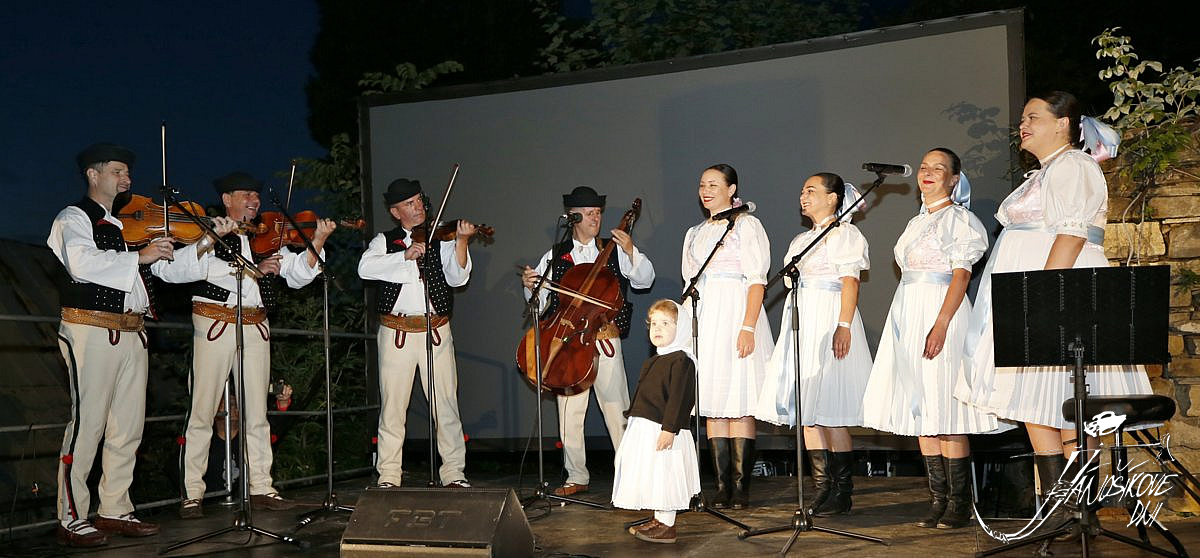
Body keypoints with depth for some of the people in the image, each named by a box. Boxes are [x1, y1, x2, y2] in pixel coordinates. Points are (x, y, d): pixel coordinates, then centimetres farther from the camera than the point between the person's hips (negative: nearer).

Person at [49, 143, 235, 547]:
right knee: (86, 424, -6)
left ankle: (114, 509, 19)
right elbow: (82, 263, -22)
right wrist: (139, 256, -23)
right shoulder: (75, 219, -1)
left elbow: (171, 269, 16)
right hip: (91, 331, -7)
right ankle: (71, 519, 1)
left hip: (132, 333, 7)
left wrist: (206, 242, 2)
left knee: (128, 427, 9)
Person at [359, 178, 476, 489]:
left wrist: (461, 241, -19)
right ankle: (389, 476, 10)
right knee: (392, 405, 3)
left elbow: (457, 278, -5)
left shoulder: (440, 240, 8)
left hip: (436, 331, 0)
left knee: (446, 403, 0)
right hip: (396, 332, 0)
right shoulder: (384, 242, 10)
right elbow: (365, 268, -9)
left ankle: (453, 472, 8)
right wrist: (404, 255, -19)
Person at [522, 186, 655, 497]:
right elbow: (540, 301, 12)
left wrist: (630, 251, -12)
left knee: (616, 410, -4)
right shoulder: (555, 257, 12)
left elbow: (645, 280, 0)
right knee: (569, 413, 4)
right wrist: (530, 287, -8)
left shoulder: (614, 251, 9)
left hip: (605, 340, -2)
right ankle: (577, 478, 15)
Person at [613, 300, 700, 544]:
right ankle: (658, 520, 24)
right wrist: (633, 418, 25)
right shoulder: (652, 362, 17)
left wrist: (669, 428, -25)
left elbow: (679, 398, -20)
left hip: (664, 430, -10)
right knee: (652, 477, 15)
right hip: (644, 427, 10)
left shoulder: (681, 360, -13)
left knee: (665, 476, -5)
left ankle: (667, 526, 2)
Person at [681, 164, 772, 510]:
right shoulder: (695, 233, 20)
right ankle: (722, 485, 4)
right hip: (704, 319, 6)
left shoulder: (746, 225, 2)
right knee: (712, 405, 2)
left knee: (739, 403, -8)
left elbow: (757, 281, -6)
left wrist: (748, 327, -17)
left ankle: (741, 486, -6)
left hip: (736, 315, -6)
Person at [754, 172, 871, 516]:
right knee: (805, 409, 3)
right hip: (801, 321, 8)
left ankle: (842, 491, -4)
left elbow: (850, 282, -10)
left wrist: (844, 326, -20)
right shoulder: (801, 240, 23)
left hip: (829, 319, -8)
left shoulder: (844, 233, -1)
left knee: (829, 409, -11)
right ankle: (823, 487, 8)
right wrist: (791, 332, 17)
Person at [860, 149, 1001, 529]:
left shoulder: (959, 218, -3)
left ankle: (959, 504, -4)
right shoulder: (916, 222, 20)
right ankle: (938, 499, 10)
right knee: (920, 410, 5)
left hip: (942, 312, -8)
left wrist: (941, 325, -21)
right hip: (908, 314, 8)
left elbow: (961, 275, -12)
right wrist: (909, 324, 16)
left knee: (945, 412, -10)